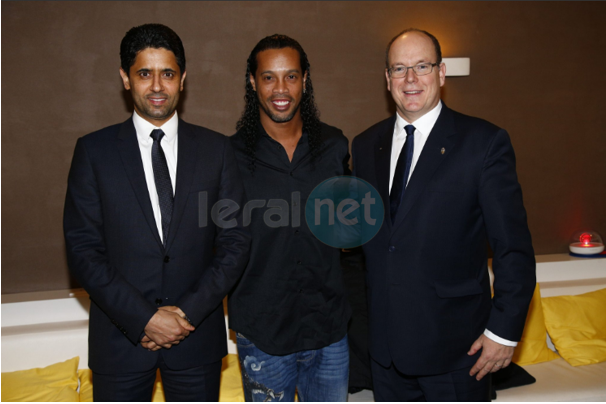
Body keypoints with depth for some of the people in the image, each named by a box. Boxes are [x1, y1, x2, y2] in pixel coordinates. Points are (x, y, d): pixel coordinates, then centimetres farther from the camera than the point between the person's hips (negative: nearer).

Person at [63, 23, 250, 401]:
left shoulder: (217, 149, -1)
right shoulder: (94, 150, -2)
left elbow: (236, 240, -2)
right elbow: (83, 248, -5)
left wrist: (189, 311, -11)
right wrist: (144, 318, -13)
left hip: (198, 333, 1)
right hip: (120, 336, 0)